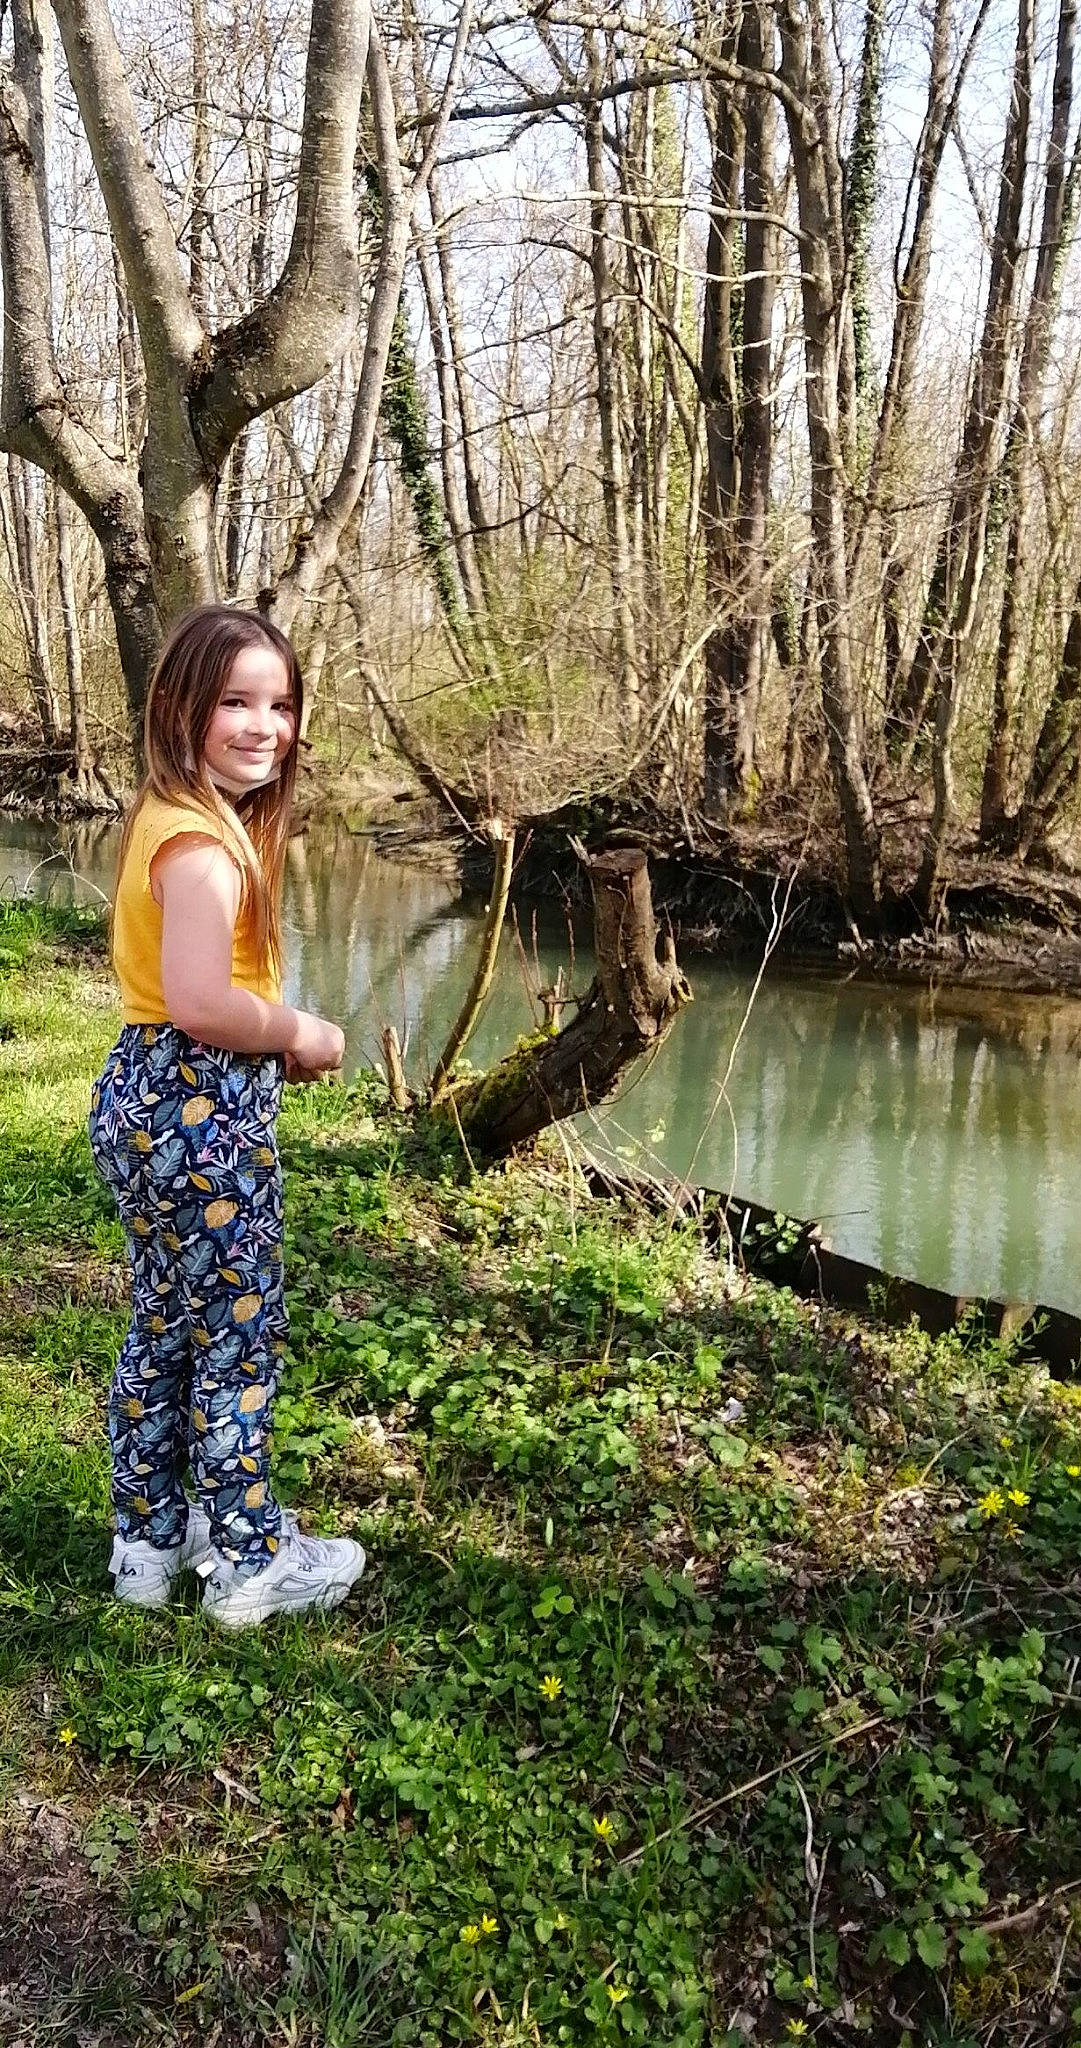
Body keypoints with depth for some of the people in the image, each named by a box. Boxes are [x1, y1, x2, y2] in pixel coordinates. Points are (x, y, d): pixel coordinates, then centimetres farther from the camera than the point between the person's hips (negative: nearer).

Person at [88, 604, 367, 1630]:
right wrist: (301, 1035, -15)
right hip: (200, 1113, -10)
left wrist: (276, 1030, 6)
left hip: (147, 1096, 10)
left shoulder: (174, 817, 10)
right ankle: (250, 1563, 23)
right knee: (239, 1339, 6)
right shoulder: (202, 842, -21)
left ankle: (150, 1538, 36)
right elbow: (201, 1001, -32)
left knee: (162, 1330, 20)